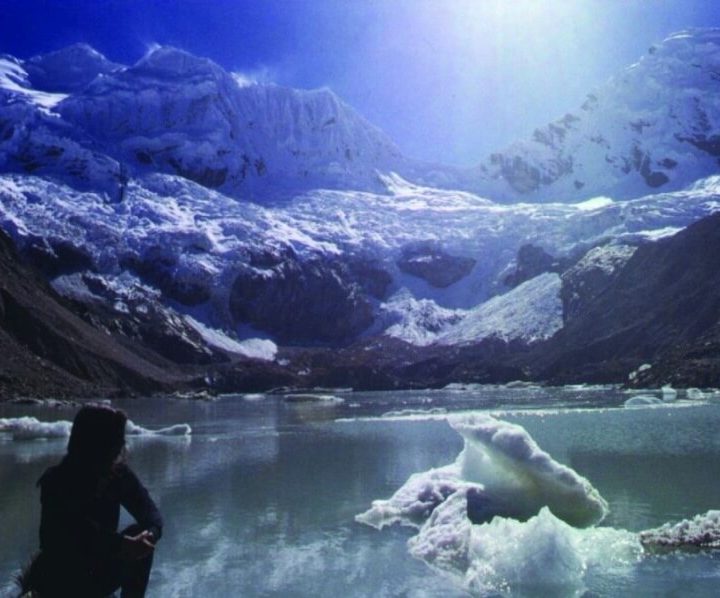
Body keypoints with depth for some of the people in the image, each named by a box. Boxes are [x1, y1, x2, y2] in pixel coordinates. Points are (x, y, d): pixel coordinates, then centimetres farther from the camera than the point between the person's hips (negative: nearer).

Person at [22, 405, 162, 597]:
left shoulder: (119, 474, -8)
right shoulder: (57, 481, -22)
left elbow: (149, 511, -13)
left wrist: (151, 533, -37)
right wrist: (122, 545, -48)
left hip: (97, 574, 5)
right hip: (56, 581, -5)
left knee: (141, 540, -19)